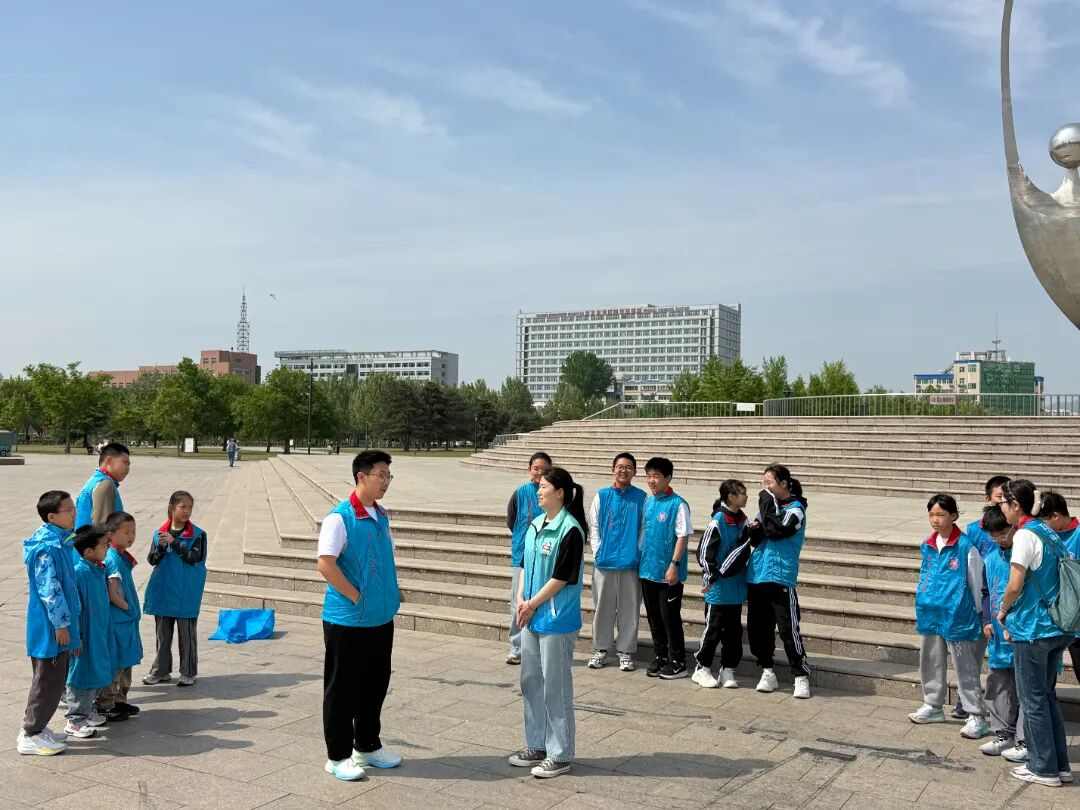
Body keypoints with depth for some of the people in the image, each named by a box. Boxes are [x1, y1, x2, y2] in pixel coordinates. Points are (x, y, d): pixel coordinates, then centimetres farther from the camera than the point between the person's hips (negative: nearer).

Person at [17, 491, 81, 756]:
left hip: (58, 626, 10)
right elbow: (49, 589, -22)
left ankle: (37, 727, 29)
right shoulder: (47, 547, -21)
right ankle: (30, 736, 10)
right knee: (48, 682, 0)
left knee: (55, 680, 18)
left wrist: (68, 621, 23)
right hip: (50, 628, -10)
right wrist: (61, 623, -18)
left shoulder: (60, 541, 10)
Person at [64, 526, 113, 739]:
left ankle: (87, 712, 31)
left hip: (100, 635, 9)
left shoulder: (99, 570, 6)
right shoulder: (79, 572, -20)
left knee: (97, 675, 17)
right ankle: (74, 721, 10)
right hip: (86, 635, -9)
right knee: (82, 675, 0)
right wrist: (76, 637, -19)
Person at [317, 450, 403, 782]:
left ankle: (368, 746, 32)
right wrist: (358, 598, -16)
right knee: (342, 689, 4)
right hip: (347, 619, -8)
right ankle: (338, 756, 17)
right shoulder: (339, 517, -15)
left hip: (381, 618, 8)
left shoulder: (381, 516, 9)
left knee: (376, 685, 16)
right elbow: (325, 564, -20)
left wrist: (391, 595, 9)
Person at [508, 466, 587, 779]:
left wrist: (532, 604, -11)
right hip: (531, 616, 8)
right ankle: (536, 746, 30)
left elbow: (562, 577, -16)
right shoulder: (535, 524, 8)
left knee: (555, 685, 1)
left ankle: (560, 754, 13)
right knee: (531, 681, 16)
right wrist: (520, 599, 1)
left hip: (557, 620, -8)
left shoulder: (570, 530, -16)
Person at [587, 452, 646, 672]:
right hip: (604, 562, 1)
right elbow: (593, 527, 6)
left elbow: (644, 529, 4)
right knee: (603, 607, 7)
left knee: (629, 609, 5)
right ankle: (601, 649, 19)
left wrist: (639, 554, -3)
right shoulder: (602, 496, 5)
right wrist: (598, 552, -2)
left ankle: (625, 651, 15)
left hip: (631, 563, -1)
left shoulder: (641, 497, 3)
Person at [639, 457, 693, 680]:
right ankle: (660, 657, 27)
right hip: (647, 570, 7)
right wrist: (640, 560, 13)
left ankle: (677, 663, 13)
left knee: (670, 618, 1)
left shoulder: (678, 504, -13)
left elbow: (683, 536, -13)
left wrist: (674, 565, -18)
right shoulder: (648, 501, 8)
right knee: (654, 617, 14)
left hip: (668, 573, -7)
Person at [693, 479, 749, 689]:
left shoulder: (742, 521, 7)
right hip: (719, 589, -7)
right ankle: (702, 669, 14)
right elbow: (704, 551, -14)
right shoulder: (718, 521, -14)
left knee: (734, 631, 10)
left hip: (736, 587, 7)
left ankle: (728, 670, 19)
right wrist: (712, 576, -15)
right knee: (713, 629, 1)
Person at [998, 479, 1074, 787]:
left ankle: (1043, 768, 12)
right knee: (1047, 694, 18)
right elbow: (1058, 579, 15)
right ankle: (1060, 764, 23)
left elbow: (1015, 585, -21)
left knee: (1033, 699, 4)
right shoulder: (1051, 534, 10)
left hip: (1033, 629, -8)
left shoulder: (1025, 534, -15)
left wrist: (1003, 612, -1)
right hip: (1059, 628, 8)